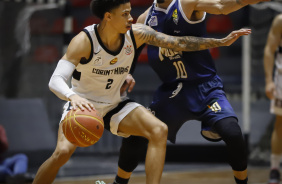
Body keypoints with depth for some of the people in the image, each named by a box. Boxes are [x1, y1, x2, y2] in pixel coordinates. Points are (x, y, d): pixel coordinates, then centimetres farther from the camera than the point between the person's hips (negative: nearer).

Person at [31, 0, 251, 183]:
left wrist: (222, 41, -9)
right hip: (83, 104, -4)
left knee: (159, 130, -20)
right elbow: (55, 80, -33)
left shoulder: (136, 34, -13)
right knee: (63, 151, -26)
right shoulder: (84, 41, -26)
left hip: (116, 105, 4)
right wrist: (73, 96, -56)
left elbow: (180, 43, -6)